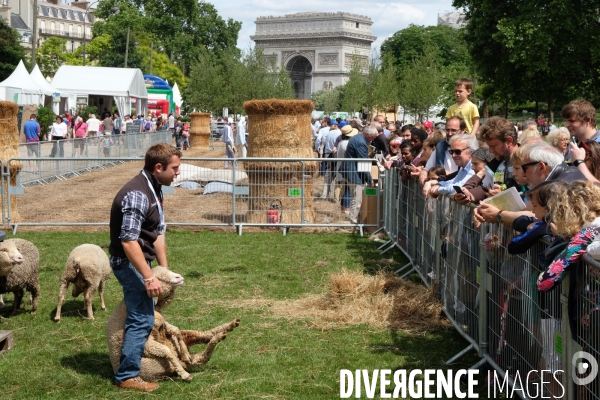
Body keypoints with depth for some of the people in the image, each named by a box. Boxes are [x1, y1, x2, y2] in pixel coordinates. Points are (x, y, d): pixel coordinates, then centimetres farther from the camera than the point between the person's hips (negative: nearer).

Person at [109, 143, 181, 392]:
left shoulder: (154, 190, 8)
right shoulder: (137, 195, -24)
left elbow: (158, 234, 12)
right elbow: (128, 241, -28)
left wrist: (165, 269, 12)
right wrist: (149, 277, -28)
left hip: (139, 261, 11)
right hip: (129, 263, -11)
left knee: (140, 316, 20)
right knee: (142, 319, -7)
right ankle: (127, 376, 3)